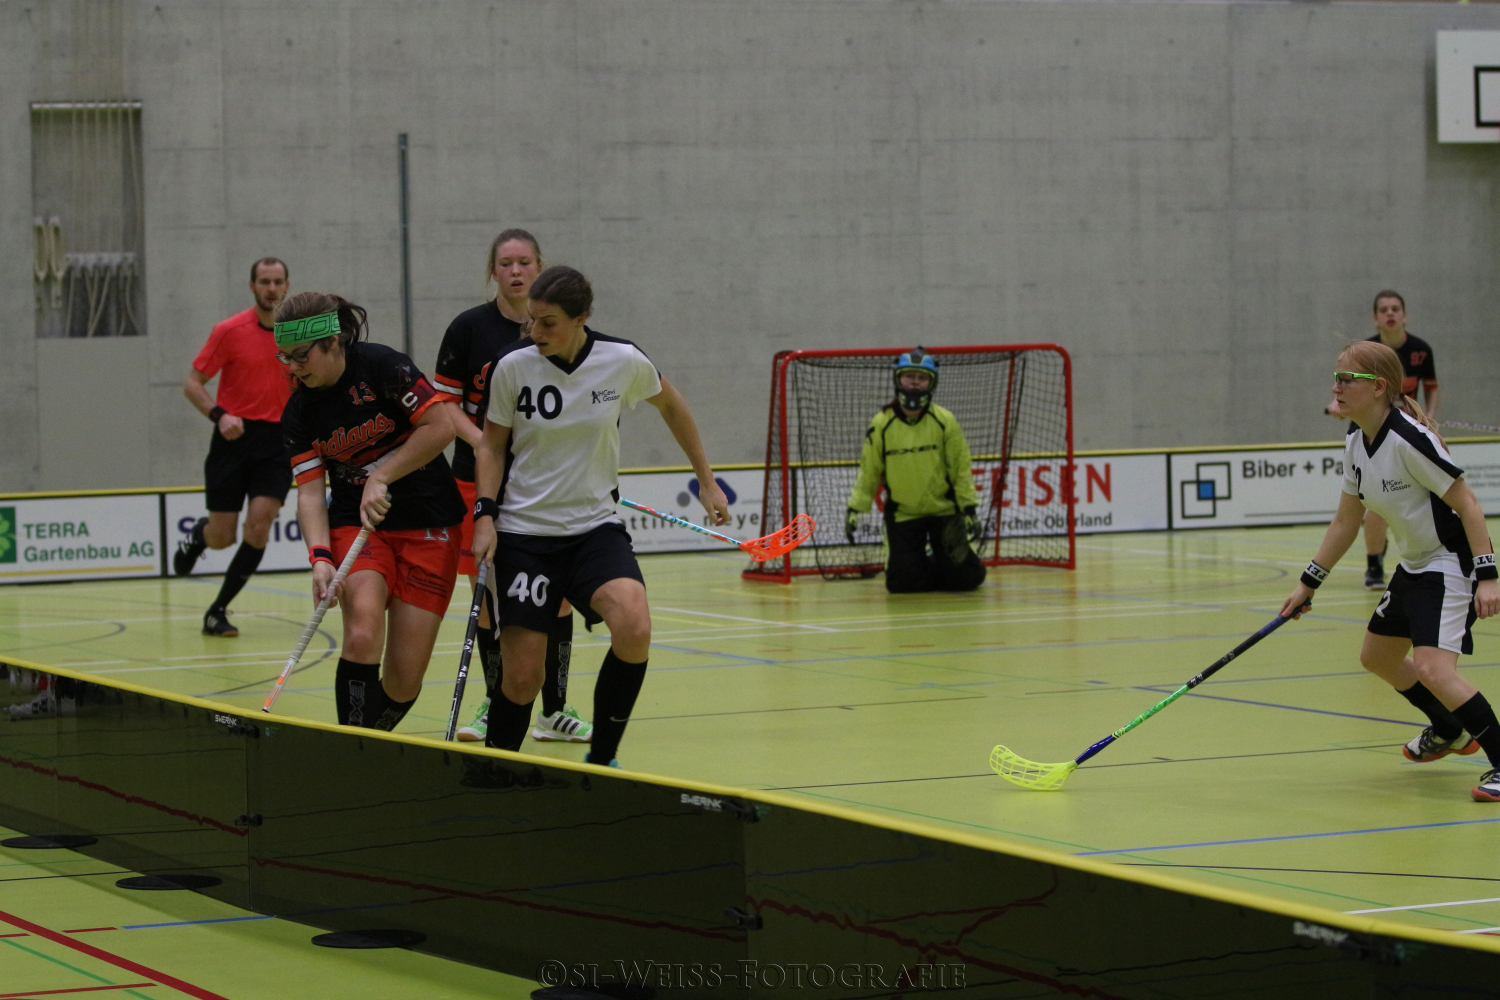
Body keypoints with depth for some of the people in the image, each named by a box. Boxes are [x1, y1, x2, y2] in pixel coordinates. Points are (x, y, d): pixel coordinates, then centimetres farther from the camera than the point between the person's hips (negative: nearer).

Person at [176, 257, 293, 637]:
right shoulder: (229, 331, -5)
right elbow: (192, 384, -3)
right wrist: (219, 415, -19)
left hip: (278, 440, 2)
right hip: (235, 436, -2)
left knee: (259, 525, -14)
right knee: (222, 537, 0)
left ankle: (219, 610, 0)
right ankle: (199, 535, 40)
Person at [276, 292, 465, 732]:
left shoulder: (381, 365, -13)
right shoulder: (299, 414, 1)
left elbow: (440, 426, -16)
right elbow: (310, 491, -3)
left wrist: (381, 478, -17)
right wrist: (320, 557, -19)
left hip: (428, 522, -3)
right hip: (354, 525, 3)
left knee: (405, 677, -6)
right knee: (363, 635, -27)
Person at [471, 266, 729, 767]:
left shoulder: (623, 361, -7)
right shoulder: (513, 365, -8)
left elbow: (671, 405, 13)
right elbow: (492, 444, 6)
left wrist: (706, 481, 18)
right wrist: (486, 514, -7)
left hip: (596, 527, 0)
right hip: (524, 532, 0)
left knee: (634, 628, -27)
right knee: (521, 676, -7)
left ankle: (601, 759, -9)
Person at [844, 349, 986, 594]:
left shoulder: (945, 422, -8)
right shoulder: (881, 425, -6)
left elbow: (961, 468, -3)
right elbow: (869, 472, 1)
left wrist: (969, 508, -6)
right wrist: (854, 509, -5)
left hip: (944, 511, 0)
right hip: (902, 516, 0)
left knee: (964, 578, -6)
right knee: (902, 582, -10)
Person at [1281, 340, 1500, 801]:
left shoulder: (1408, 438, -25)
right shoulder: (1357, 440, 2)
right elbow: (1346, 521, 11)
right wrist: (1308, 583, 12)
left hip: (1452, 564, -10)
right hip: (1414, 567, 10)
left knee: (1432, 669, -25)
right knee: (1378, 658, 23)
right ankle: (1450, 731, 44)